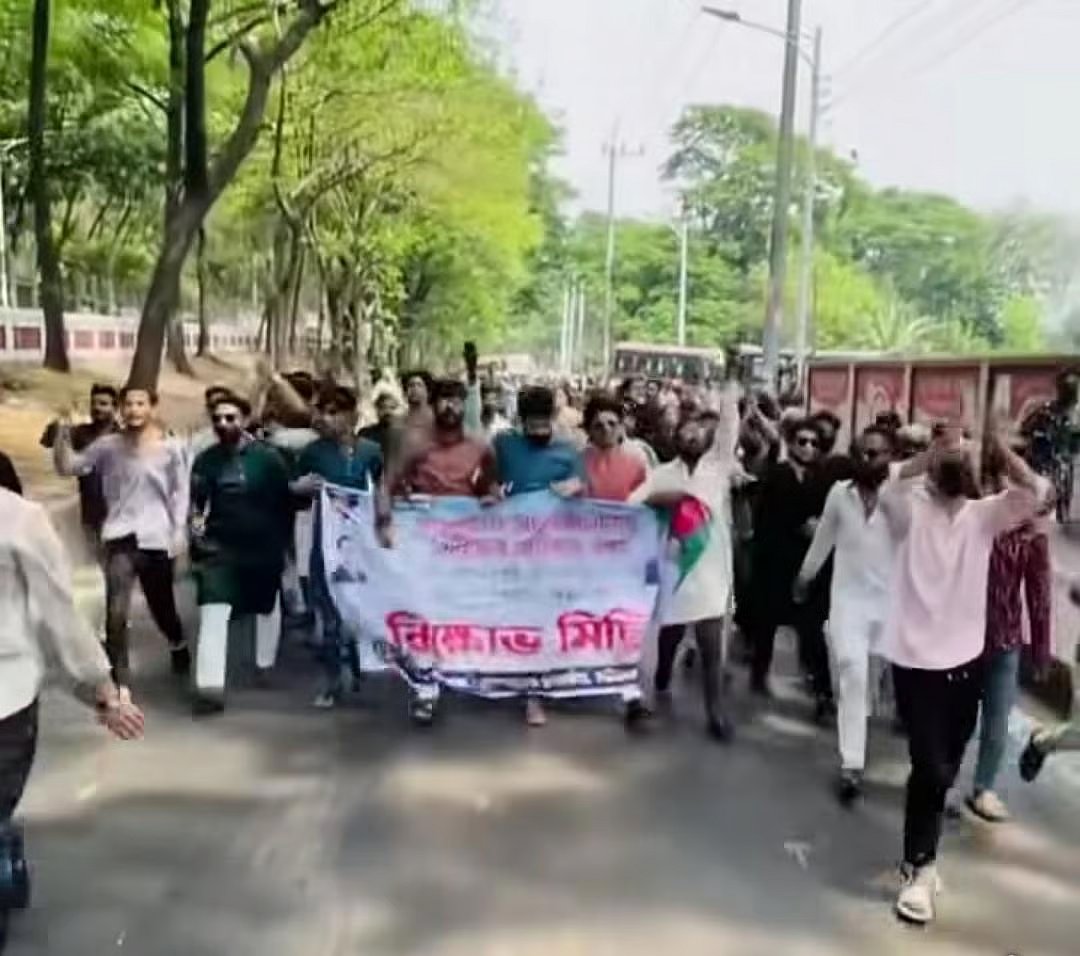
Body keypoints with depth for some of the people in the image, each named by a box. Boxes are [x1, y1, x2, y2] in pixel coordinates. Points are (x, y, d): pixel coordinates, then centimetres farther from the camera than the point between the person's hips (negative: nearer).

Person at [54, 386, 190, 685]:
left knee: (161, 605, 14)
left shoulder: (171, 448, -1)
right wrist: (64, 431, -12)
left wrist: (179, 532, -3)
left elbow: (180, 493, 3)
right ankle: (118, 675, -1)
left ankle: (178, 645, 46)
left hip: (157, 537, 0)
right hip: (120, 535, 0)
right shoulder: (108, 445, 2)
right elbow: (67, 466, 0)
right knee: (116, 611, -13)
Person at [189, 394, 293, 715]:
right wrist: (195, 523, -18)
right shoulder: (206, 460, -2)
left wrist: (282, 544, -1)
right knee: (213, 613, -13)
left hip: (264, 548, 0)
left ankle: (266, 667, 40)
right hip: (219, 547, 0)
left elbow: (285, 502, -3)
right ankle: (210, 687, -14)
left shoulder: (268, 457, -8)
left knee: (268, 608, 17)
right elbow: (196, 503, 3)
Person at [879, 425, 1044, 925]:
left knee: (946, 764, 17)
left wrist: (997, 444, -17)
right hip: (917, 659, -5)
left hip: (965, 658, 5)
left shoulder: (983, 514, 5)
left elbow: (1032, 490, -8)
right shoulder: (913, 509, -6)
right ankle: (919, 867, 7)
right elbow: (890, 489, -27)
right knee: (931, 766, -8)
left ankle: (923, 848, 38)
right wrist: (934, 451, -29)